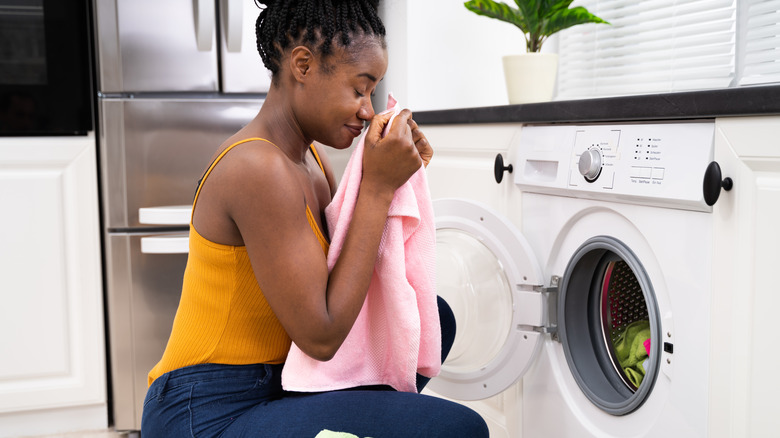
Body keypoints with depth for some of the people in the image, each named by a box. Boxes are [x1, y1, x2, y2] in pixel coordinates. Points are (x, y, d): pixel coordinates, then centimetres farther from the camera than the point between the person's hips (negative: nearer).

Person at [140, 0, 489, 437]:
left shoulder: (309, 155, 7)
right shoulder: (258, 167, -22)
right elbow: (322, 337, -22)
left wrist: (399, 176, -1)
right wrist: (377, 188, -20)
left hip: (271, 384, 9)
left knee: (434, 316, 16)